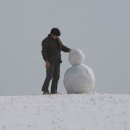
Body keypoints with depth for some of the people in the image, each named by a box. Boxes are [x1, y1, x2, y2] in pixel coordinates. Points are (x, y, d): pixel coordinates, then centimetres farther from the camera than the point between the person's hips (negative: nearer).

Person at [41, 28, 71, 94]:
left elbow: (62, 47, 25)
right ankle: (45, 90, -5)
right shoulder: (46, 41, -8)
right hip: (50, 61, -7)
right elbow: (44, 52, -12)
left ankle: (54, 90, 6)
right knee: (49, 76, -12)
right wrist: (46, 61, -21)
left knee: (56, 76, 3)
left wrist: (69, 50, 12)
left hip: (57, 61, 7)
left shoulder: (57, 40, 13)